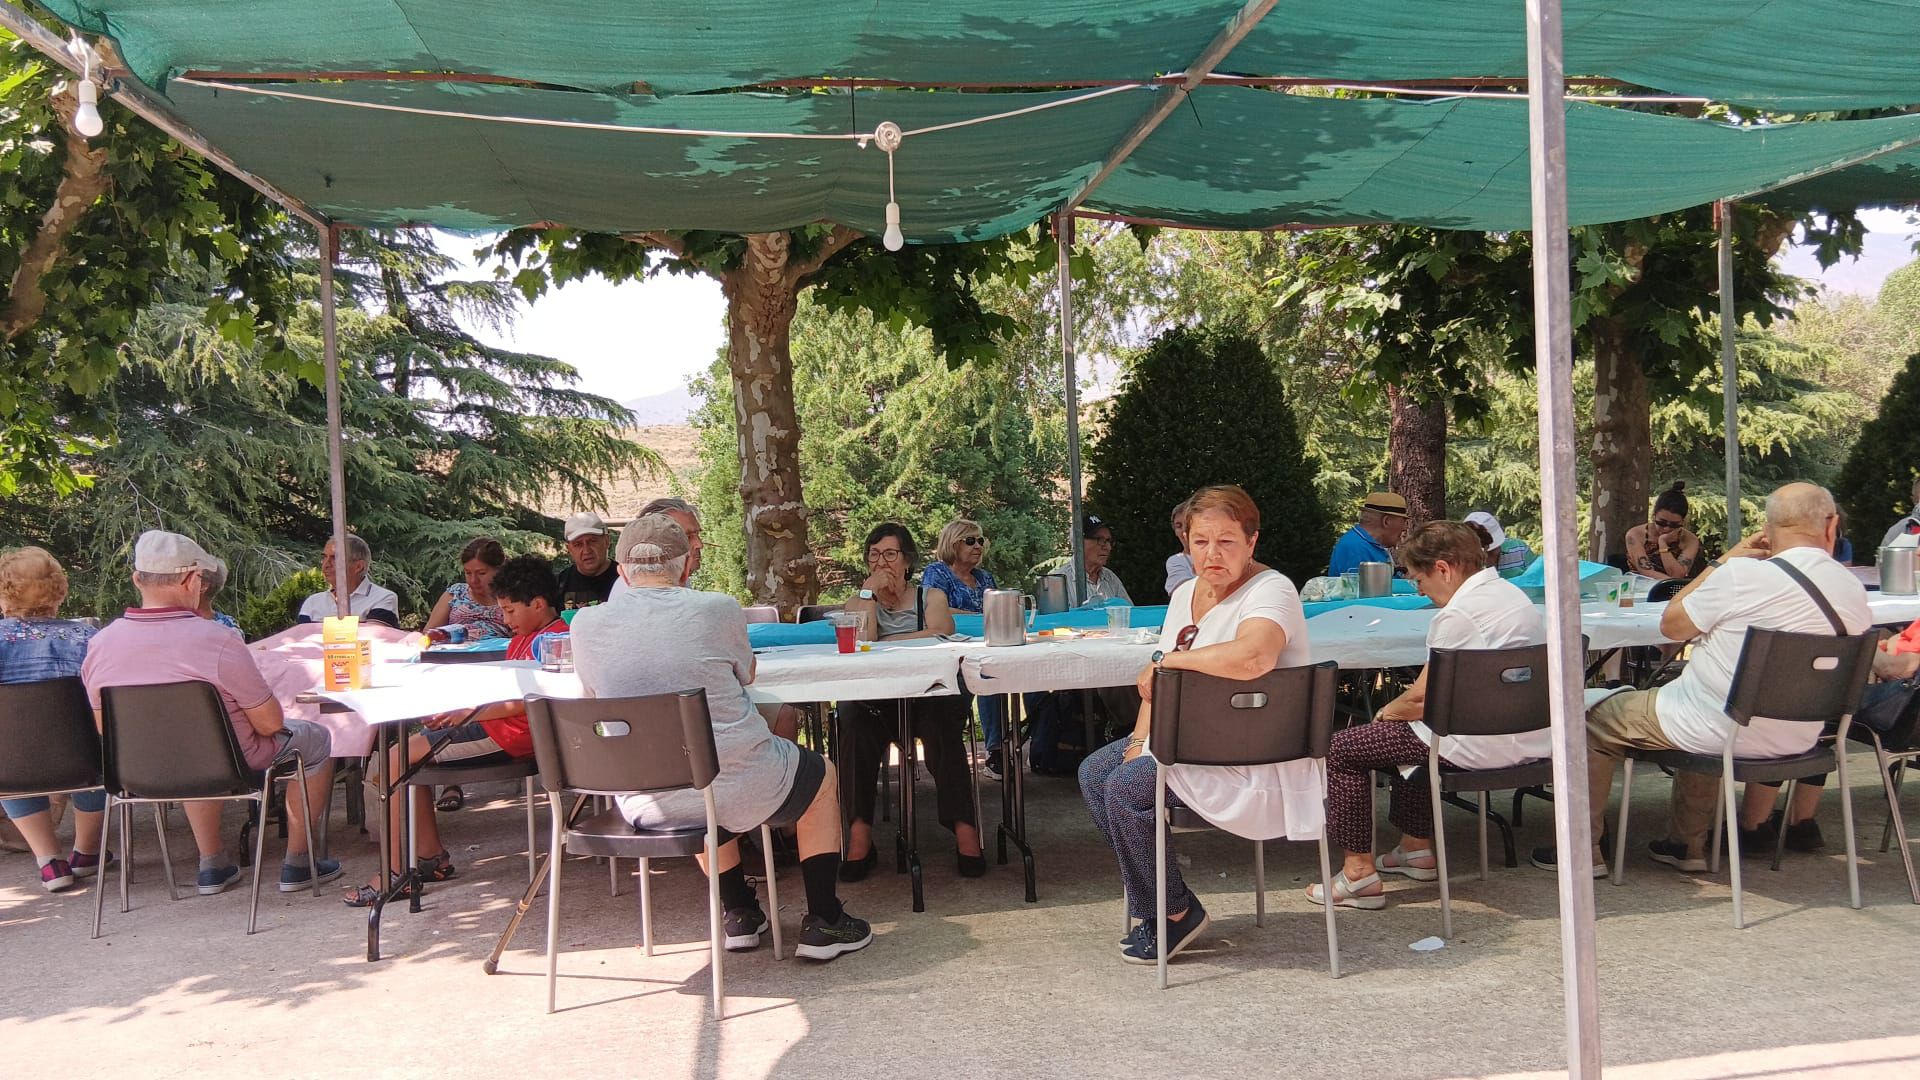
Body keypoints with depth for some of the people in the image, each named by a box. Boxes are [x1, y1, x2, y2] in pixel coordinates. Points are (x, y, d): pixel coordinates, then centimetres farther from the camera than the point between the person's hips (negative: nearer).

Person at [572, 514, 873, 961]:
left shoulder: (586, 625, -3)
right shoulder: (717, 610, -9)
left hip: (643, 806, 4)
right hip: (738, 790, -3)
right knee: (822, 778, 27)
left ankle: (740, 914, 42)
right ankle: (823, 924, 26)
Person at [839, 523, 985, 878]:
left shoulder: (932, 597, 18)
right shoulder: (858, 603, 20)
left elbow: (939, 634, -5)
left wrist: (883, 644, -5)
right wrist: (870, 592, 1)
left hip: (930, 694, 0)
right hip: (877, 704, 1)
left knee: (940, 719, -35)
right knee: (854, 715, -33)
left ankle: (963, 827, -32)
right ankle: (860, 830, -32)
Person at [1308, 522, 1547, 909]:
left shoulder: (1459, 614, -20)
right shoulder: (1508, 591, 12)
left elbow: (1422, 699, -17)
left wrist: (1385, 712, 4)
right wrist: (1395, 709, 13)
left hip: (1488, 745, -10)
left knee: (1342, 749, -2)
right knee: (1406, 730, 33)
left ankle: (1359, 872, 3)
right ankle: (1416, 848, 38)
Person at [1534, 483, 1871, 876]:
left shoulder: (1743, 574, -22)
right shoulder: (1854, 590, -3)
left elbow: (1671, 624, -7)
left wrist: (1721, 562, 1)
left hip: (1722, 732, -7)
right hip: (1797, 740, 7)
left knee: (1597, 721, 13)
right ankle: (1687, 844, 39)